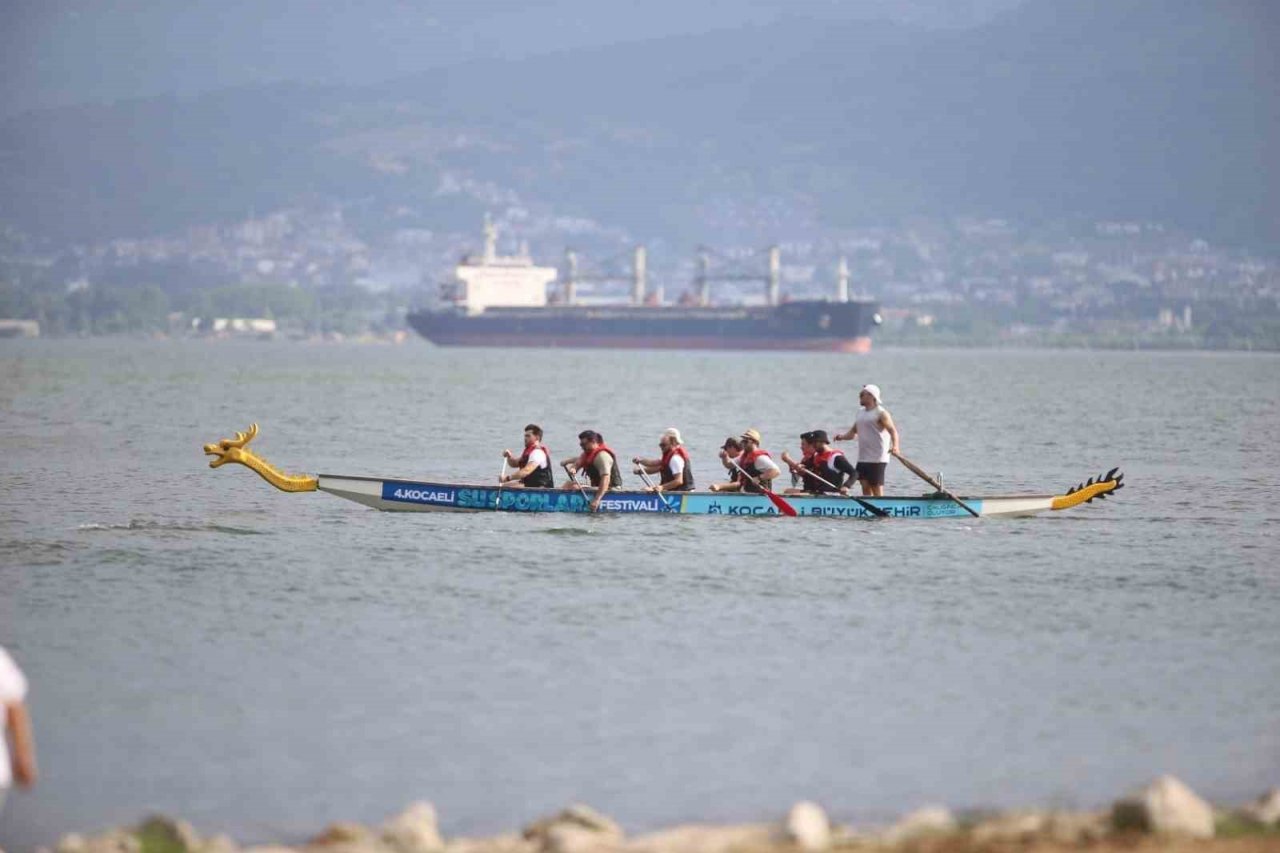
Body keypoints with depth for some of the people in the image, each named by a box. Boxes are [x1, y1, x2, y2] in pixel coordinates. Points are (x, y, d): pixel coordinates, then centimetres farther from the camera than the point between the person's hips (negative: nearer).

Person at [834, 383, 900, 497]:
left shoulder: (881, 413, -8)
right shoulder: (861, 413, 16)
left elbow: (893, 431, -18)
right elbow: (853, 432, 18)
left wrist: (895, 446, -36)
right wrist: (842, 436, -3)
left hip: (877, 459, -8)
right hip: (862, 458, 8)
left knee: (877, 488, -6)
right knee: (865, 486, 6)